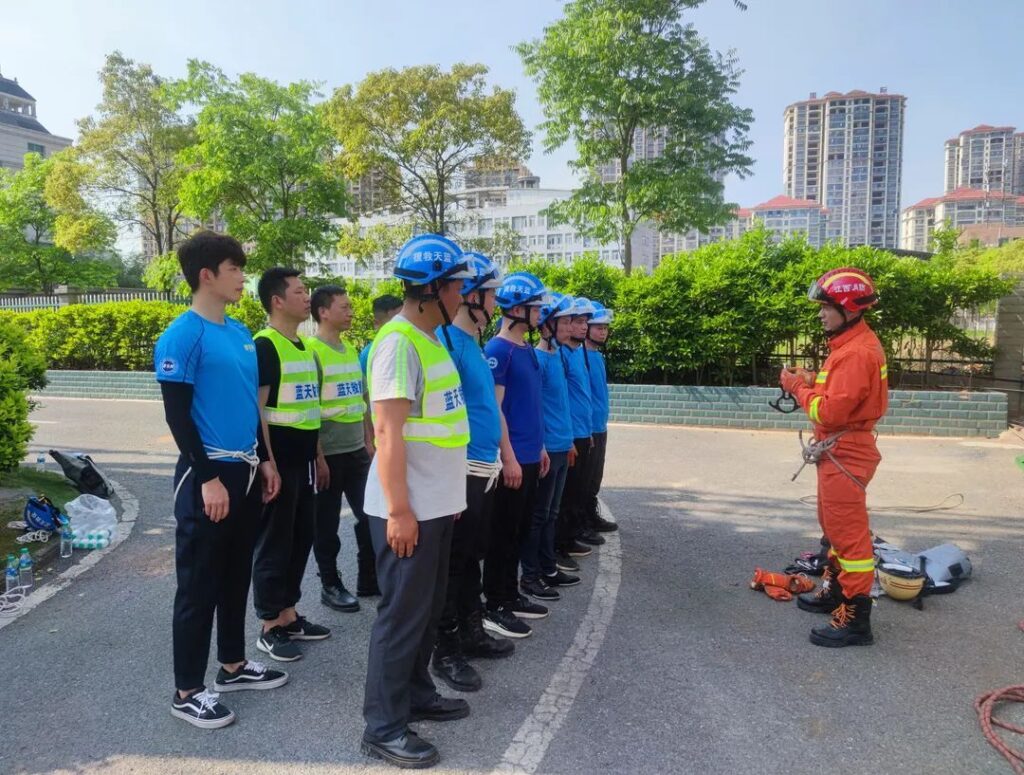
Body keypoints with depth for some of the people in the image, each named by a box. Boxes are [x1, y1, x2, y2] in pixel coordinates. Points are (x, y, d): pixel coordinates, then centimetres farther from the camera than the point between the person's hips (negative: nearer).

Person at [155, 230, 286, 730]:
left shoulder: (241, 333, 10)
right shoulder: (182, 336, -13)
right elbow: (177, 414, -15)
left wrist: (264, 460, 15)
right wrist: (208, 478, -18)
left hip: (244, 471, 8)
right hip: (207, 475, -8)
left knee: (236, 574, 17)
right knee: (199, 584, 2)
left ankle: (233, 665, 33)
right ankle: (187, 691, 15)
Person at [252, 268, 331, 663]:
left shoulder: (306, 347, 14)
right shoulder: (265, 346, -13)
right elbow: (256, 410, -17)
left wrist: (318, 454, 20)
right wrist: (268, 464, -20)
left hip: (304, 460, 9)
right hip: (280, 460, -9)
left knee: (301, 539, 15)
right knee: (274, 543, 2)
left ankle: (289, 615, 29)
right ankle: (270, 627, 14)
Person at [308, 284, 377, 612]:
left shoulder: (351, 350, 11)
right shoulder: (311, 350, -12)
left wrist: (369, 443, 15)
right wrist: (318, 456, -16)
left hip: (357, 451, 7)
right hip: (329, 453, -7)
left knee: (370, 515, 12)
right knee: (327, 523, 6)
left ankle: (368, 579, 27)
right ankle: (330, 585, 21)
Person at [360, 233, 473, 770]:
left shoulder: (430, 339, 12)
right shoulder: (399, 342, -19)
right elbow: (388, 432, -23)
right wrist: (399, 509, -22)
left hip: (436, 504, 9)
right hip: (408, 508, -9)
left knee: (428, 609, 20)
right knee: (403, 614, 2)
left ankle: (416, 695, 37)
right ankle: (384, 727, 17)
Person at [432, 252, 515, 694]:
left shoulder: (475, 342, 14)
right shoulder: (446, 340, -16)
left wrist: (500, 458, 21)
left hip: (484, 469, 9)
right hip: (461, 472, -9)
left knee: (471, 557, 19)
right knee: (452, 562, 2)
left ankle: (472, 632, 33)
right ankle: (446, 651, 15)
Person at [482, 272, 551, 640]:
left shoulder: (528, 349, 13)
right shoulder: (498, 350, -14)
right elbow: (494, 408, -18)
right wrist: (509, 457, -20)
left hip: (529, 456, 9)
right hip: (512, 459, -9)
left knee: (519, 530, 16)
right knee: (503, 533, 1)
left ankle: (511, 596, 28)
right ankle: (495, 607, 12)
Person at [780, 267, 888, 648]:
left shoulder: (857, 353, -22)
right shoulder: (850, 344, 11)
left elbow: (829, 412, -25)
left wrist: (798, 387, -11)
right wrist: (810, 381, 0)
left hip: (846, 454, -11)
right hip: (838, 451, 11)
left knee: (849, 533, -4)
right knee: (834, 526, 22)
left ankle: (855, 619, 5)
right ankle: (835, 592, 38)